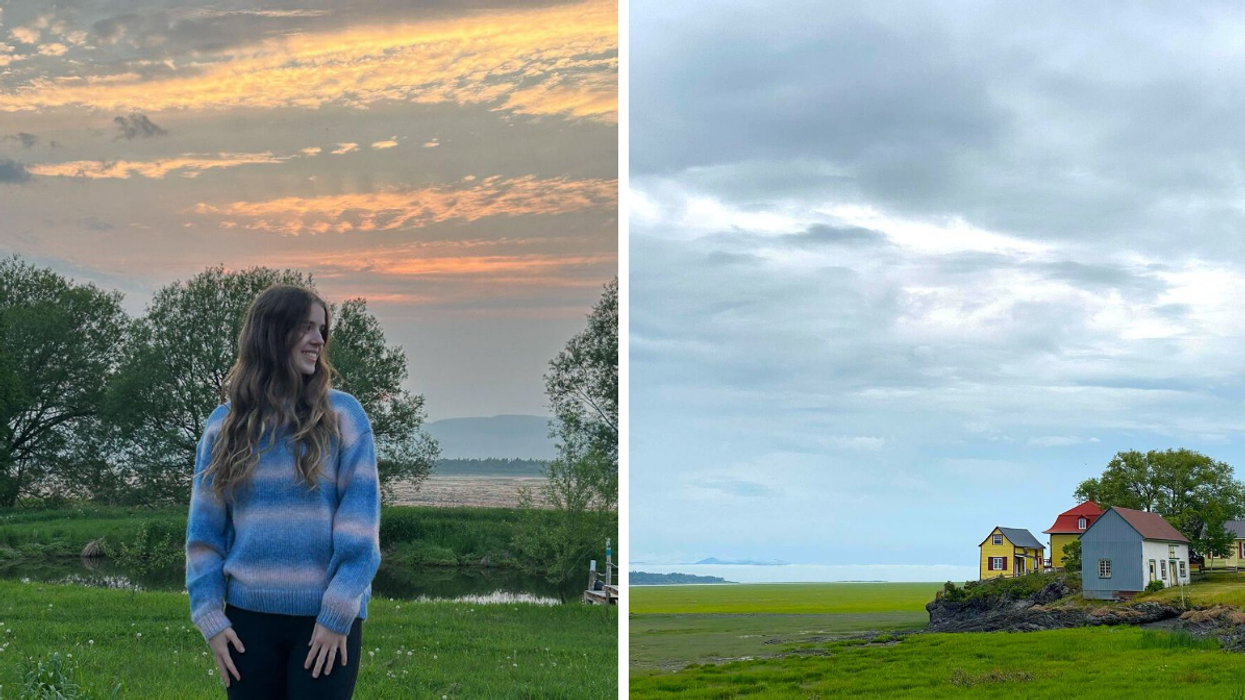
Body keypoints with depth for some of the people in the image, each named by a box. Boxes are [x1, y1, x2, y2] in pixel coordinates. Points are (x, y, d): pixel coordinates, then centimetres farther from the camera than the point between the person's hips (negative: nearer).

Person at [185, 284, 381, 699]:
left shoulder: (341, 414, 0)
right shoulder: (225, 424, 7)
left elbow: (359, 521, -6)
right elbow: (205, 530, 8)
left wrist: (339, 612, -13)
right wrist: (210, 617, 0)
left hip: (326, 618, -2)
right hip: (249, 618, 2)